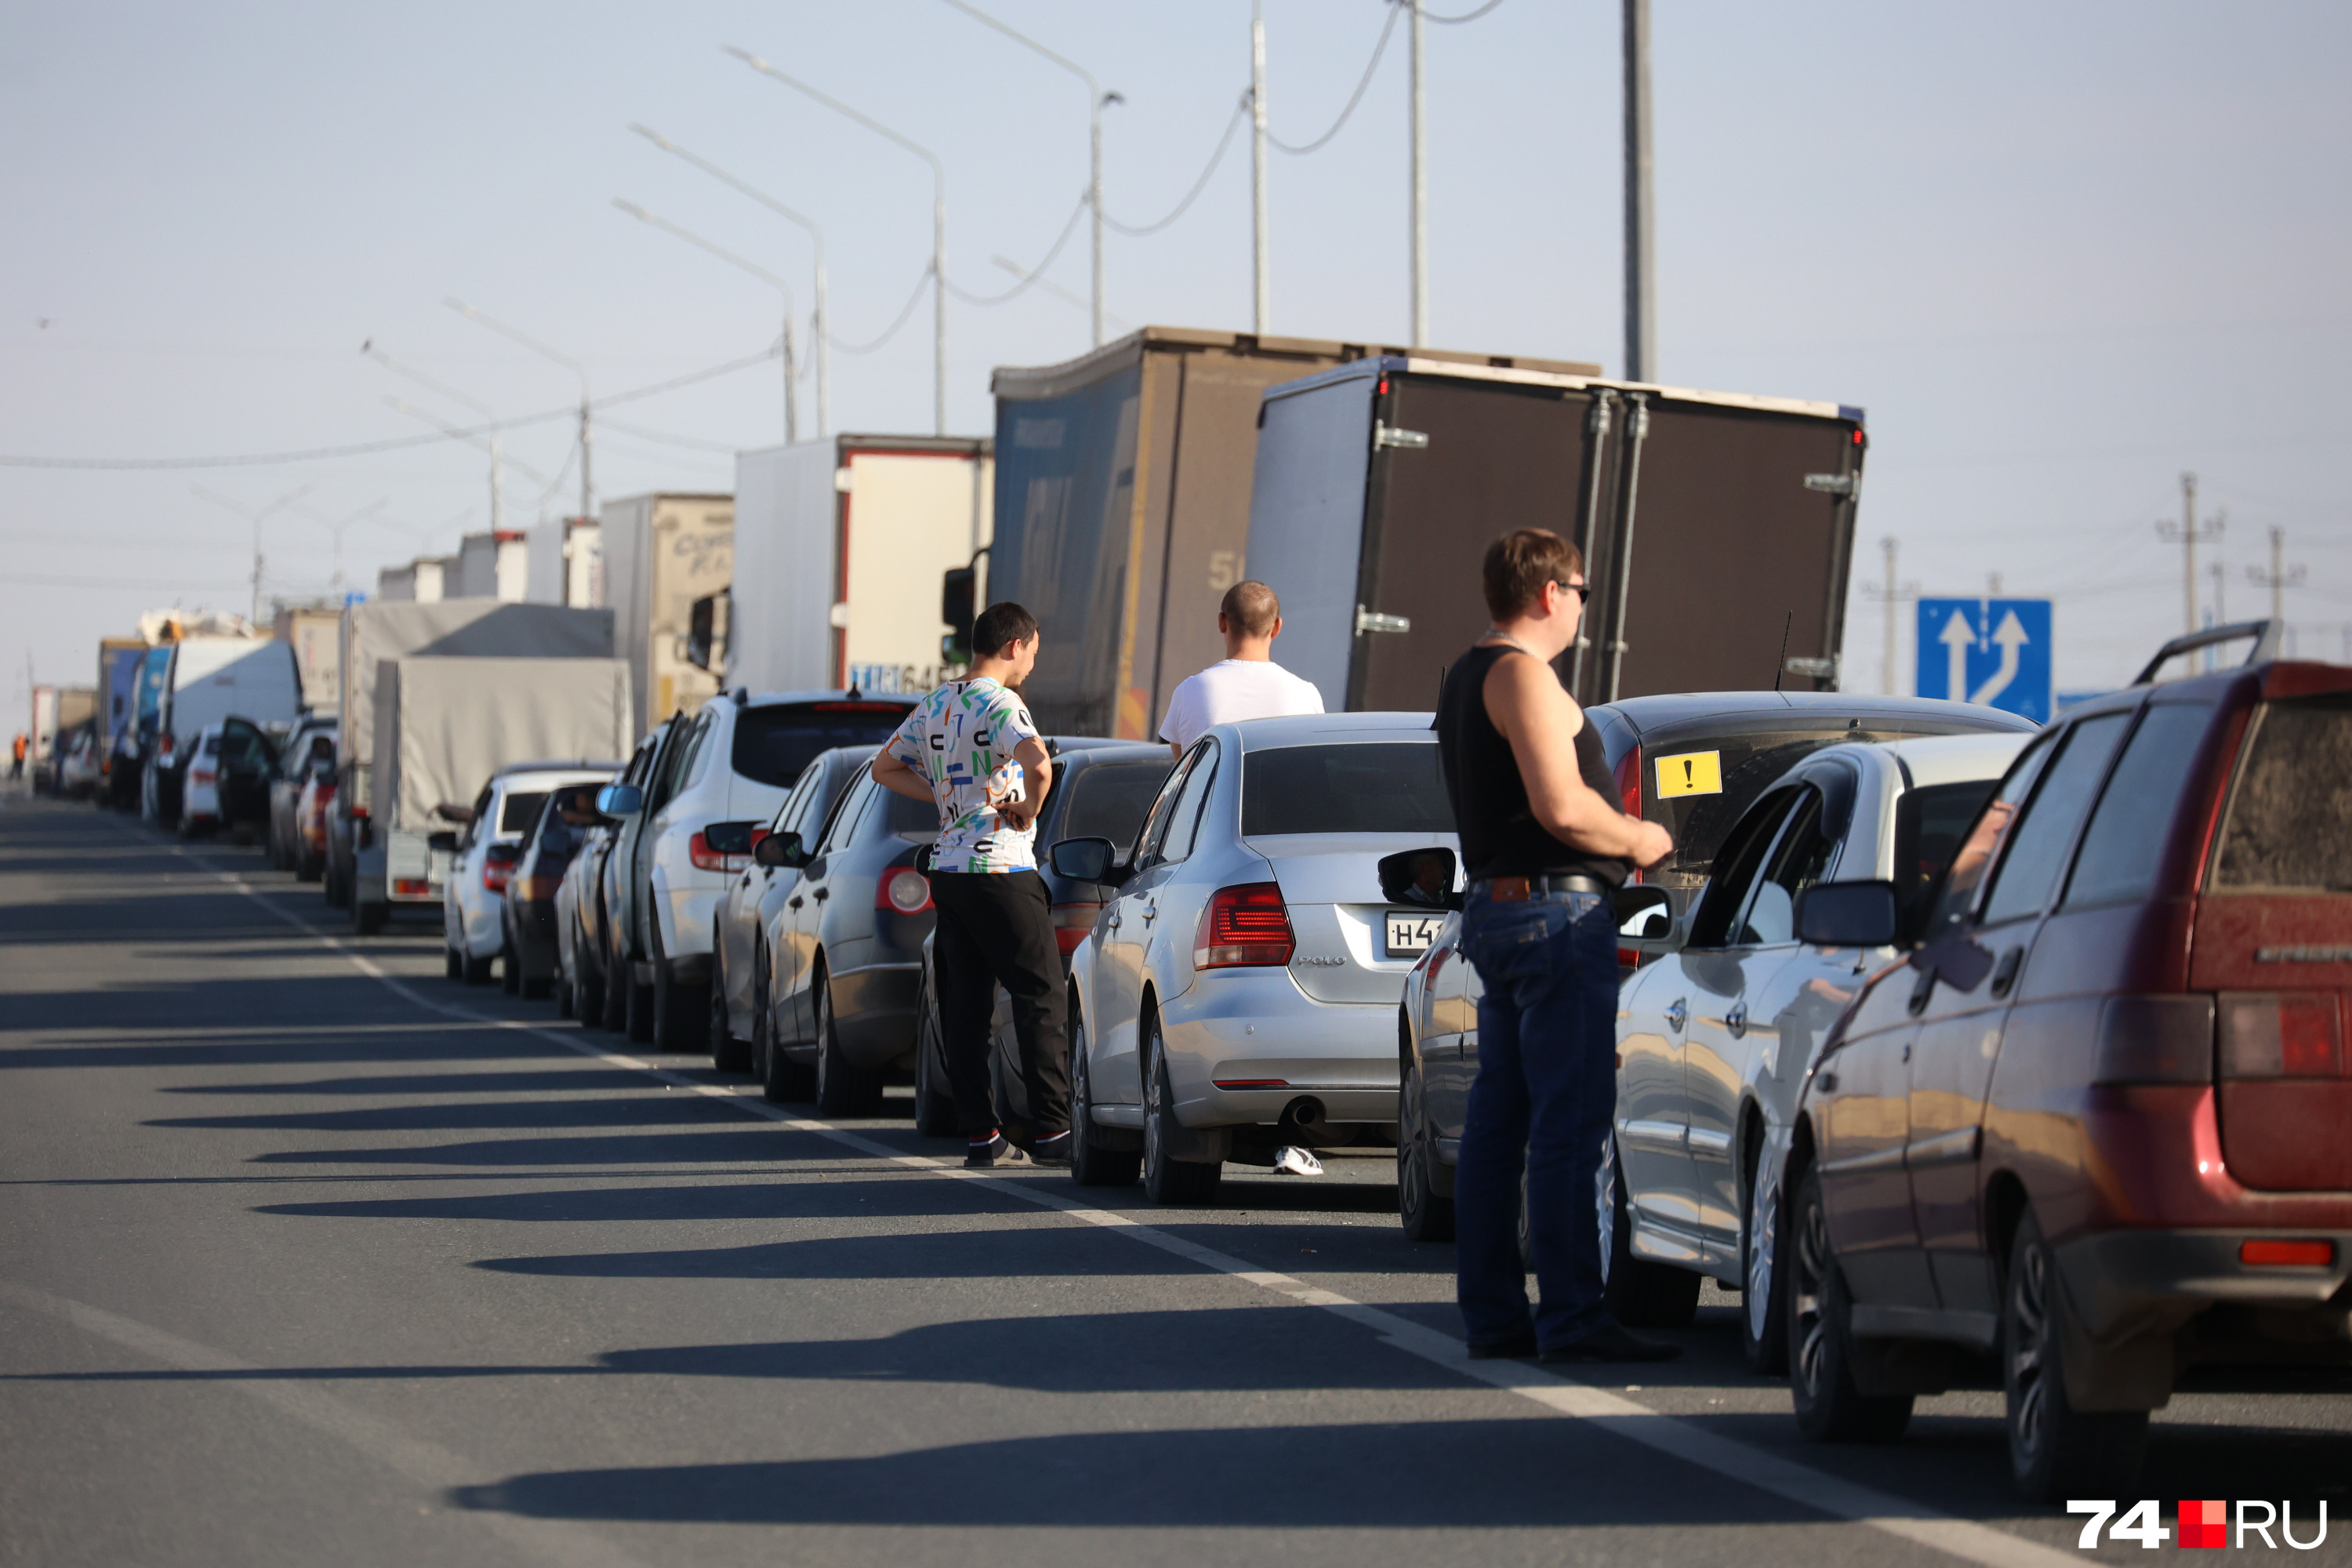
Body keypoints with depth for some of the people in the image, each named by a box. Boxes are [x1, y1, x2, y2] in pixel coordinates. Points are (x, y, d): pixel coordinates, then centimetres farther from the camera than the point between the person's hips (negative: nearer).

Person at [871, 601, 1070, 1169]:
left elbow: (885, 768, 24)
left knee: (964, 1007, 7)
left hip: (948, 868, 8)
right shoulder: (1000, 703, -12)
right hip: (1001, 870, -8)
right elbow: (1040, 765, -30)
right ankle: (1051, 1132, -6)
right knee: (1041, 999, -3)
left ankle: (979, 1134, 6)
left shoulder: (936, 705, 13)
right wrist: (1030, 808, -10)